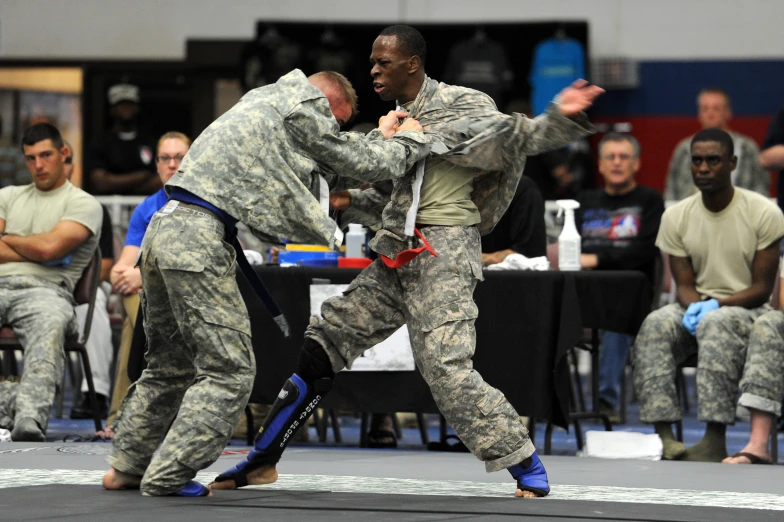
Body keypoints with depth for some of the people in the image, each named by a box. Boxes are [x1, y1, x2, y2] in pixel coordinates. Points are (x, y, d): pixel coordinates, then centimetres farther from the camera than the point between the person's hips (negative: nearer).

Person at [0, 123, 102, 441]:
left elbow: (49, 247, -3)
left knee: (50, 324, -42)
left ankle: (29, 420, -59)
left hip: (45, 289, -3)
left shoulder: (83, 204, 12)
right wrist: (33, 251, 4)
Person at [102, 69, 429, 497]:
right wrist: (411, 140, 21)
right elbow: (359, 163, 5)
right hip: (198, 238, -10)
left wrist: (381, 138, 32)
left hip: (164, 228, 10)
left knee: (170, 364, 20)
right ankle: (167, 476, -6)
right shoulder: (302, 106, -2)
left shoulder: (264, 100, 25)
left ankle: (127, 466, 25)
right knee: (229, 368, -5)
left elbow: (334, 156, 28)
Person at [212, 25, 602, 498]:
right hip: (397, 258, 8)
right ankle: (263, 461, 17)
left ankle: (529, 469, -7)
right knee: (324, 342, 9)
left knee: (447, 369, -19)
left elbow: (519, 137, -12)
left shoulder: (461, 105, -6)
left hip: (443, 253, -8)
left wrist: (561, 119, -29)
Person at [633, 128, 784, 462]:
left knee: (715, 324, -38)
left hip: (748, 310, -4)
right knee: (656, 324, -30)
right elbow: (684, 285, 3)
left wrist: (715, 304, -23)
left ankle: (715, 438, -43)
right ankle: (661, 432, -37)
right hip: (697, 308, 4)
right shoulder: (676, 216, 4)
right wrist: (694, 307, -21)